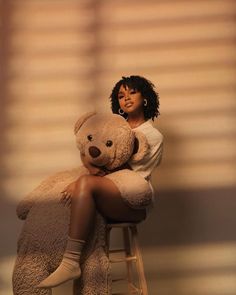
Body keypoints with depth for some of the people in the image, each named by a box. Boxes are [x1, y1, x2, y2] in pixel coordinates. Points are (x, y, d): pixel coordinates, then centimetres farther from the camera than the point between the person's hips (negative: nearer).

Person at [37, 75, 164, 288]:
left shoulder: (154, 136, 3)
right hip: (107, 198, 7)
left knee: (86, 183, -34)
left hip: (134, 202, -6)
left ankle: (71, 263, -39)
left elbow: (134, 177, -7)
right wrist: (91, 166, -10)